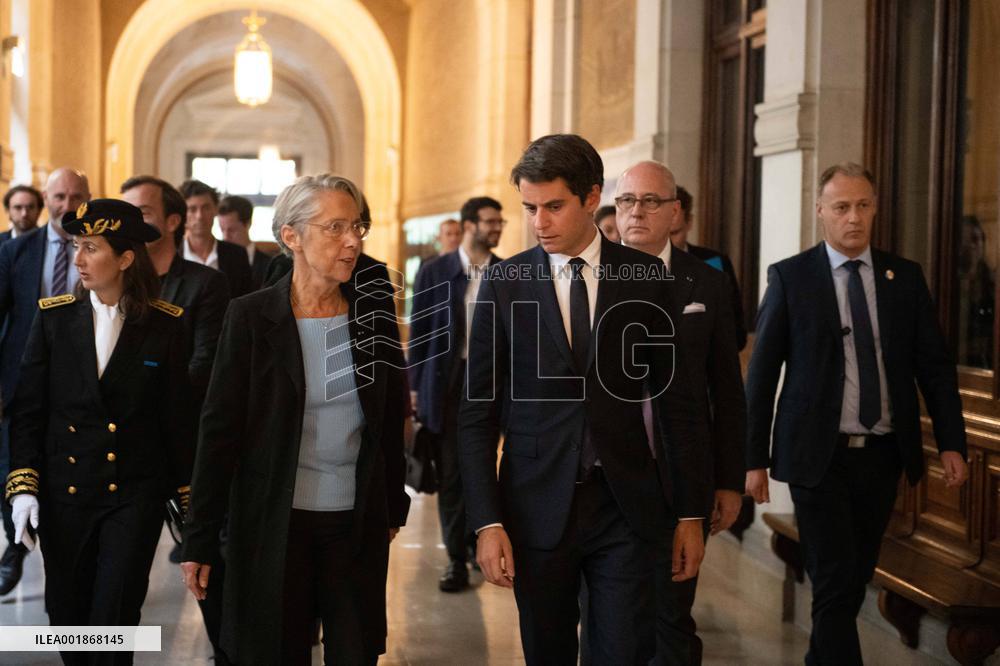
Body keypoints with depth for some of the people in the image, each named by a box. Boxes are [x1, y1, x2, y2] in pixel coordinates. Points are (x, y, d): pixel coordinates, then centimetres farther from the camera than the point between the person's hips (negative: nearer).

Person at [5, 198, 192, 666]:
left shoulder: (165, 325, -5)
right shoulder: (53, 317, 0)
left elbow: (178, 417, 0)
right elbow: (28, 412, 2)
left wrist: (189, 499, 2)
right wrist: (23, 486, -6)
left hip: (135, 495, -2)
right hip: (63, 495, 3)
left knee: (113, 623, -8)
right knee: (67, 620, 11)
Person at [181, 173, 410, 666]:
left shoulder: (375, 311, 2)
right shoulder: (251, 316, -7)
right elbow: (220, 428, -6)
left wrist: (395, 506, 13)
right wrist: (200, 540, -7)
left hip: (358, 523, 3)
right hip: (275, 522, -2)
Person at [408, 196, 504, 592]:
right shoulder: (434, 273, 2)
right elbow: (418, 332, 5)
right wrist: (415, 387, 2)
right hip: (446, 383, 0)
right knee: (450, 474, 3)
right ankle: (457, 559, 10)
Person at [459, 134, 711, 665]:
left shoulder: (646, 277, 2)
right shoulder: (503, 283, 0)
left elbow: (673, 397, 5)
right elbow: (478, 411, 0)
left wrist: (691, 511, 4)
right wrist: (487, 522, -7)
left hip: (624, 507, 0)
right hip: (537, 509, 0)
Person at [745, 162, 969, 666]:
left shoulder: (905, 277, 6)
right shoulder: (790, 277, -3)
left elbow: (935, 365, 7)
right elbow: (761, 374, -2)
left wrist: (952, 444, -1)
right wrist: (754, 458, -4)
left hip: (883, 455, 4)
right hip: (819, 456, -3)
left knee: (855, 580, 12)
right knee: (836, 583, -6)